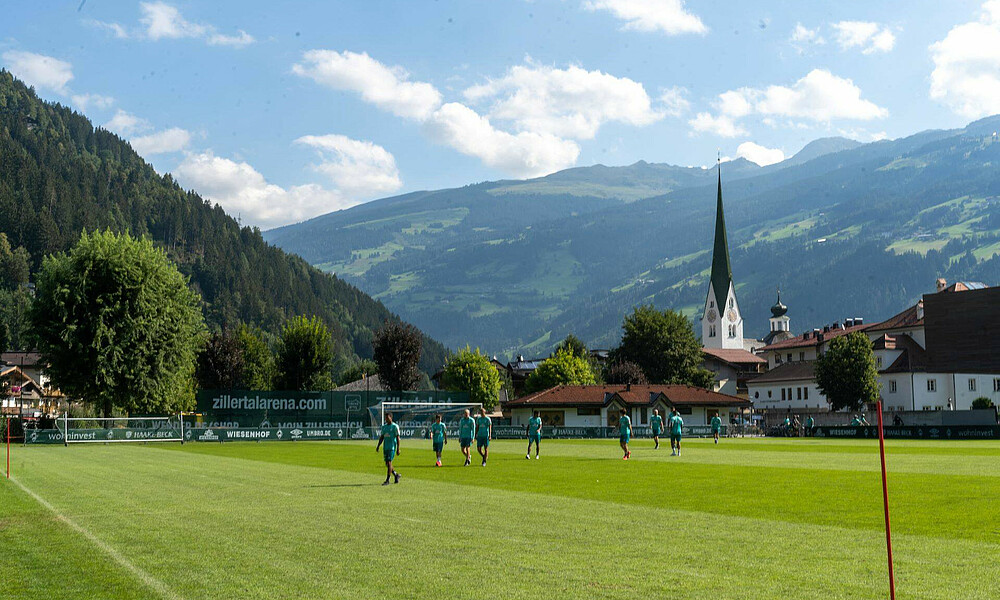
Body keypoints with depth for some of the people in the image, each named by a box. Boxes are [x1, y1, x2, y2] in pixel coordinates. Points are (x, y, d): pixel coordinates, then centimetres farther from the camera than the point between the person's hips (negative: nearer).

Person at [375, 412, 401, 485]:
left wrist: (398, 449, -13)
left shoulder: (395, 426, -6)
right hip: (385, 448, 7)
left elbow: (398, 438, -8)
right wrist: (378, 446, 8)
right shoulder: (384, 427, 13)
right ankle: (396, 475, 27)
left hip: (392, 448, -7)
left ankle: (387, 480, -10)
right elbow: (382, 437, 17)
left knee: (389, 463, -12)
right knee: (387, 464, 8)